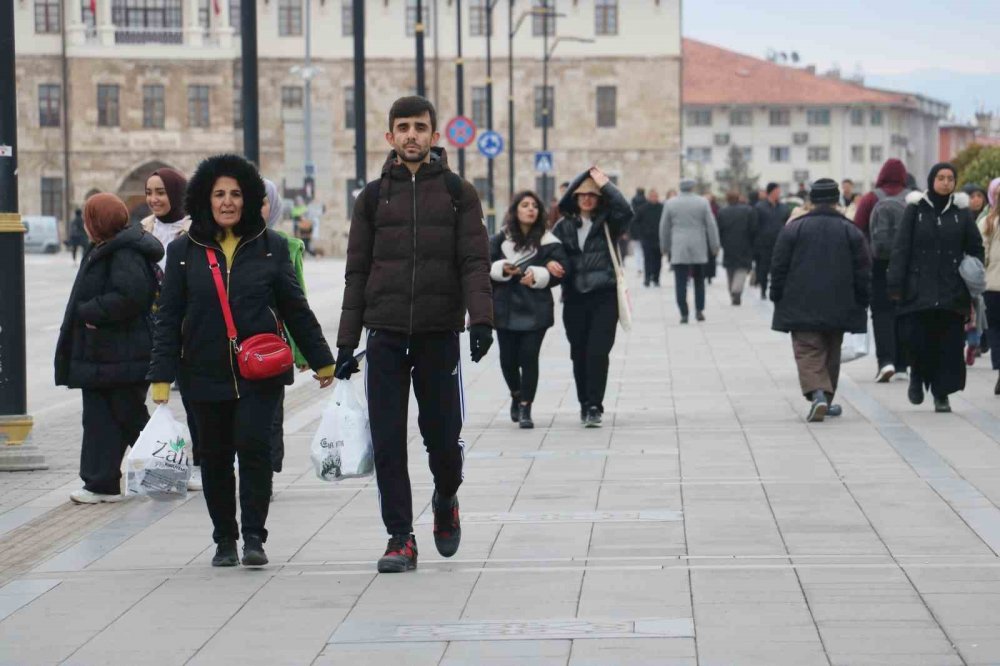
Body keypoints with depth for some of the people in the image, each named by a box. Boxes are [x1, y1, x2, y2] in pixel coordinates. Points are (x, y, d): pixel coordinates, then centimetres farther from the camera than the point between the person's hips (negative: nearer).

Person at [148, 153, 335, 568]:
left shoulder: (270, 247, 4)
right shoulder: (183, 251, 4)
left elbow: (295, 308, 10)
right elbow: (169, 317, 4)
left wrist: (321, 360, 12)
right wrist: (162, 374, -2)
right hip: (204, 374, 1)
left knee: (254, 446, -14)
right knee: (215, 457, 6)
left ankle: (254, 537, -6)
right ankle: (224, 539, 20)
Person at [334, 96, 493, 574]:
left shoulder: (458, 193, 5)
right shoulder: (374, 197, 10)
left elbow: (474, 262, -2)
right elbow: (357, 272, 10)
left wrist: (481, 318, -17)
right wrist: (346, 342, 6)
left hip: (440, 335, -1)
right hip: (386, 336, 1)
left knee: (443, 436, 1)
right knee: (388, 442, -2)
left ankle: (446, 501, 32)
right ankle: (400, 538, 7)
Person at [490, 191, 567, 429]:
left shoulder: (548, 242, 2)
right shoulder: (500, 240, 8)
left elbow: (559, 271, -5)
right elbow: (486, 266, 4)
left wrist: (536, 275, -19)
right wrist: (503, 269, -14)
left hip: (535, 309, -2)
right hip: (506, 308, 2)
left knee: (529, 356, -8)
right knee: (508, 357, 5)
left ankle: (525, 407, 0)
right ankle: (516, 395, 34)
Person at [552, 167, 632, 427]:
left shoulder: (608, 223, 3)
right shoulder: (563, 227, 9)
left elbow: (625, 210, -16)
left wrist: (605, 183, -13)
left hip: (604, 297, -3)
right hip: (574, 298, 3)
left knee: (598, 352, -11)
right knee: (579, 354, 8)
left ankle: (594, 406, -7)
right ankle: (585, 404, 21)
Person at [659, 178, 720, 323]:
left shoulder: (670, 204, 2)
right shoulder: (702, 202, 0)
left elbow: (664, 228, 7)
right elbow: (711, 225, 0)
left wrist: (665, 248, 17)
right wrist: (715, 246, 7)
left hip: (678, 249, -1)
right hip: (699, 249, 1)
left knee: (681, 282, -2)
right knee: (699, 281, 13)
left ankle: (684, 314, -8)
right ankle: (699, 310, 5)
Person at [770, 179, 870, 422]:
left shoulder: (792, 229, -3)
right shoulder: (851, 231, 1)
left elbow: (779, 268, -2)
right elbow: (863, 272, 2)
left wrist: (778, 299, 7)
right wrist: (861, 305, 10)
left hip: (802, 308, -2)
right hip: (838, 308, 2)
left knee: (808, 351, -4)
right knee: (831, 353, 16)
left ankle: (817, 393, -26)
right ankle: (827, 398, 22)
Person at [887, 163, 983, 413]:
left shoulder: (961, 211, 8)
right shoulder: (916, 209, 3)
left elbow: (975, 249, 11)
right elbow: (901, 248, 0)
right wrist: (895, 284, -7)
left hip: (952, 290, 1)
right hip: (919, 288, -1)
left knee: (949, 343, -1)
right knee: (914, 337, -6)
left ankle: (942, 394, 9)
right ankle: (917, 377, 23)